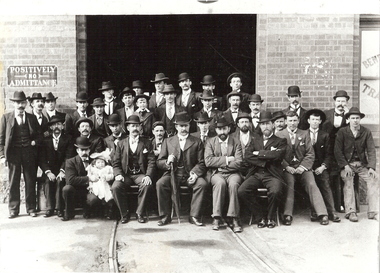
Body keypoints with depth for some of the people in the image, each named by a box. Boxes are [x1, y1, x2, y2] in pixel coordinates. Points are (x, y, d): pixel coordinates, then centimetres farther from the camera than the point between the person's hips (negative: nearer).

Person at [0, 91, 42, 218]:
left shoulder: (32, 118, 8)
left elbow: (39, 135, 14)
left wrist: (35, 141, -6)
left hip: (29, 152, 1)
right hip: (13, 153, -1)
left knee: (30, 181, 5)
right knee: (13, 182, 3)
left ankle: (31, 208, 15)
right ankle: (13, 209, 13)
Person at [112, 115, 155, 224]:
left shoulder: (146, 143, 10)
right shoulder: (121, 144, 13)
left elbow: (151, 161, 1)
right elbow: (116, 163, 9)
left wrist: (148, 176, -16)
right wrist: (118, 174, -12)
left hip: (140, 175, -1)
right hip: (125, 175, 1)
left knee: (147, 185, -33)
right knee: (115, 187, -28)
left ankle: (140, 213, -13)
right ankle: (124, 214, -8)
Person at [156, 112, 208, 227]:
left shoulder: (197, 142, 13)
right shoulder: (168, 141, 15)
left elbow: (201, 163, 5)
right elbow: (159, 162, 11)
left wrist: (195, 173, -16)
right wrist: (167, 162, -13)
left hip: (190, 175, 0)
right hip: (172, 174, 1)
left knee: (202, 183, -30)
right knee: (160, 184, -29)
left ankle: (194, 216, -18)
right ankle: (165, 216, -14)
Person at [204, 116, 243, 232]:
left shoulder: (236, 143, 10)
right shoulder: (210, 142, 10)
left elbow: (238, 163, -4)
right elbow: (208, 161, -5)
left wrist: (220, 165, -7)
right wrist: (226, 160, -8)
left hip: (232, 173, 0)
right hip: (215, 174, 0)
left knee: (233, 184, -33)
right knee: (220, 183, -34)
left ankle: (234, 219, -29)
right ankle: (216, 217, -27)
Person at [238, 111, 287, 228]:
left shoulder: (280, 141, 12)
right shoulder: (255, 140, 21)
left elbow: (277, 155, -10)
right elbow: (247, 157, 5)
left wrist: (259, 153, -2)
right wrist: (266, 158, -6)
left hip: (272, 175, -3)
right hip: (256, 174, 3)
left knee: (275, 192, -34)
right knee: (241, 191, -23)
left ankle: (270, 217, -3)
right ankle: (261, 216, -3)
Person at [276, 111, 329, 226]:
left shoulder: (305, 134, 13)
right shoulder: (279, 135, 8)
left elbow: (310, 154, 7)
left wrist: (302, 167, -8)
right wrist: (287, 167, -13)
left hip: (303, 167, 1)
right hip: (287, 168, -1)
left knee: (312, 184, -21)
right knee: (289, 184, -28)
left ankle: (322, 214, -22)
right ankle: (287, 215, -29)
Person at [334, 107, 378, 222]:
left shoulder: (366, 132, 4)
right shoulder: (342, 132, 0)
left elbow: (371, 150, -1)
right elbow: (337, 151, -4)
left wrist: (371, 167, -15)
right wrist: (345, 166, -17)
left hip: (362, 164, 2)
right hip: (347, 164, -2)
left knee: (373, 180, -22)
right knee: (348, 181, -28)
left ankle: (373, 212, -19)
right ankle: (350, 212, -27)